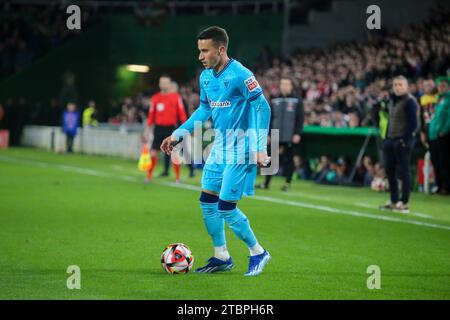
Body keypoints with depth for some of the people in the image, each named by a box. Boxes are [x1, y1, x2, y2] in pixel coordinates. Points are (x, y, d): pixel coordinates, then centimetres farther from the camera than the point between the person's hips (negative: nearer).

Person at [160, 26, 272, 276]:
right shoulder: (206, 76, 5)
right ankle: (221, 257, 22)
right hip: (219, 147, 8)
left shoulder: (240, 75, -20)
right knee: (207, 201, 8)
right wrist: (178, 134, 16)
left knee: (226, 207, -9)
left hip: (240, 149, -8)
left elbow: (263, 107, -19)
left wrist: (261, 148, -24)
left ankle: (258, 253, 9)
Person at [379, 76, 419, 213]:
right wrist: (387, 138, 15)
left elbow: (413, 123, -15)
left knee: (403, 171, -5)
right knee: (390, 171, 9)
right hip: (391, 140, 9)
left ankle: (404, 204, -1)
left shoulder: (410, 101, -10)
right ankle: (393, 202, 18)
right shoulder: (393, 101, 17)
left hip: (402, 141, -9)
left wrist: (404, 139, -19)